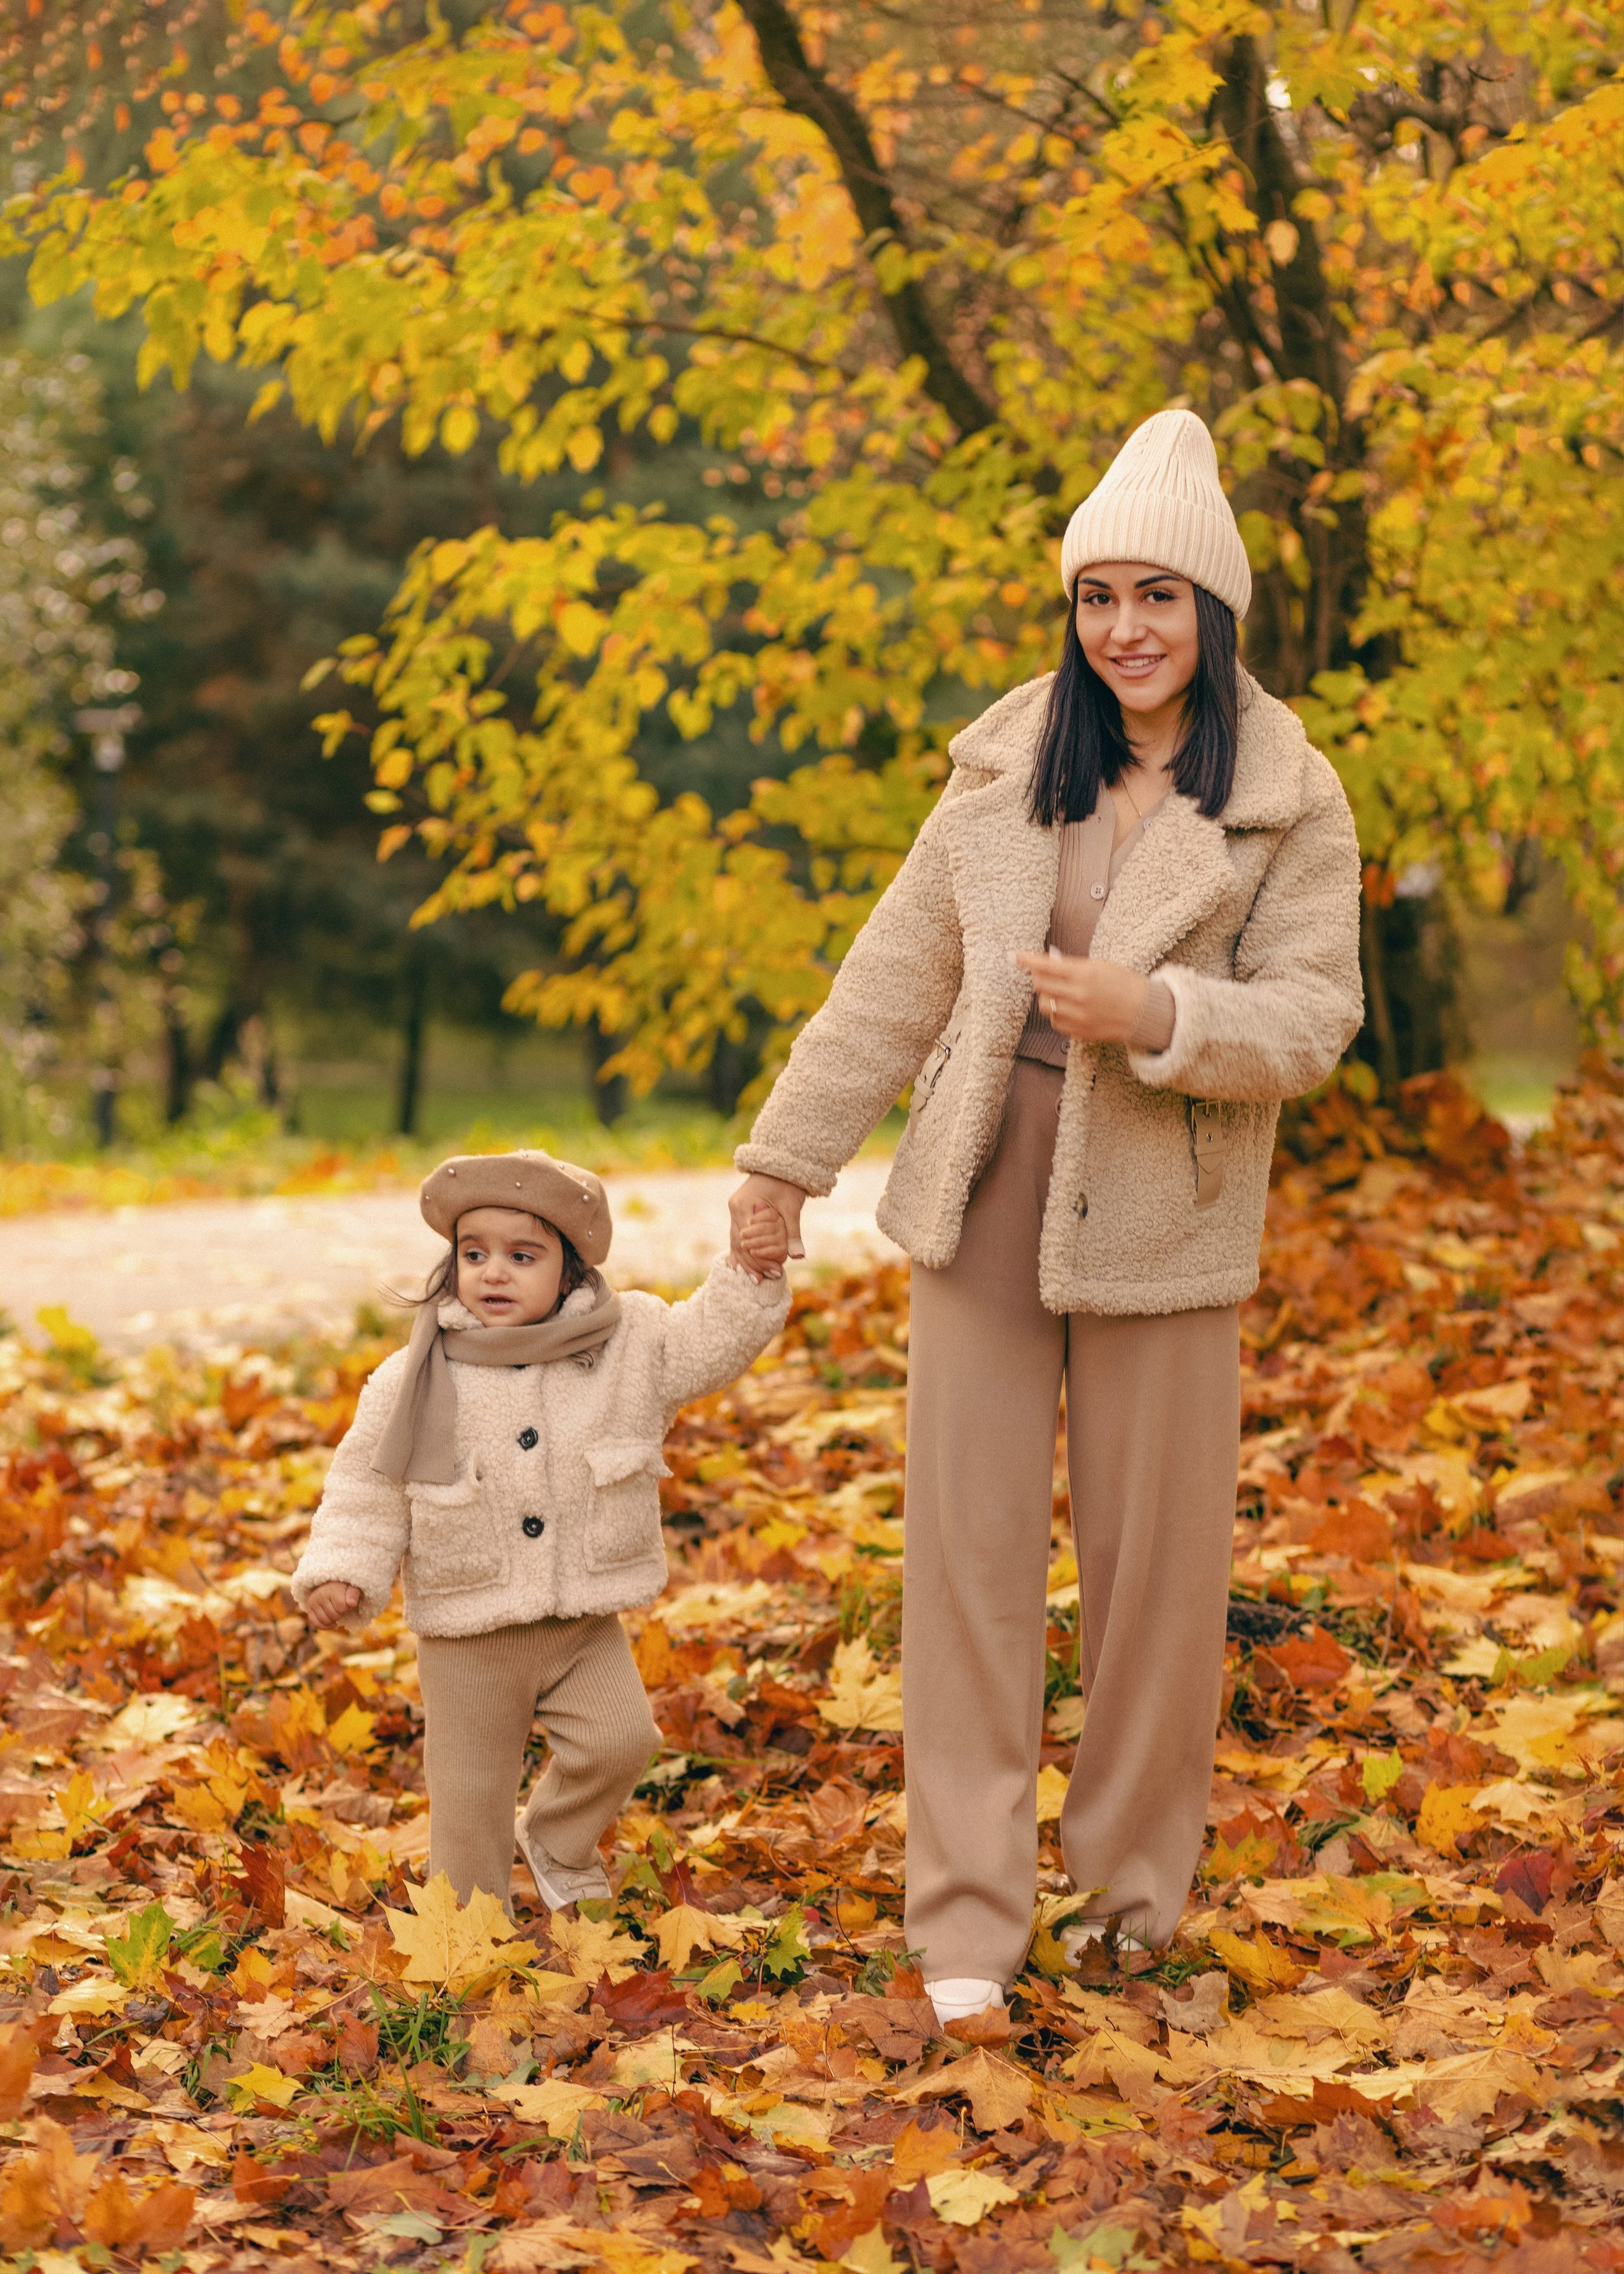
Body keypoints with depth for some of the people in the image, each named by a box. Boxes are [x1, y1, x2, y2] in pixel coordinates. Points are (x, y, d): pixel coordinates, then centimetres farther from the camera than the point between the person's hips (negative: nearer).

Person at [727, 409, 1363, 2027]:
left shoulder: (1288, 805, -3)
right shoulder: (1010, 766, 6)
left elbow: (1312, 1018, -6)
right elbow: (901, 971, 11)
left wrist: (1156, 1015, -24)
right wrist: (792, 1149, 13)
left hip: (1159, 1223, -2)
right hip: (986, 1196, 2)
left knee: (1153, 1555, 6)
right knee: (971, 1543, 1)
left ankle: (1130, 1893, 26)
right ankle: (968, 1923, 8)